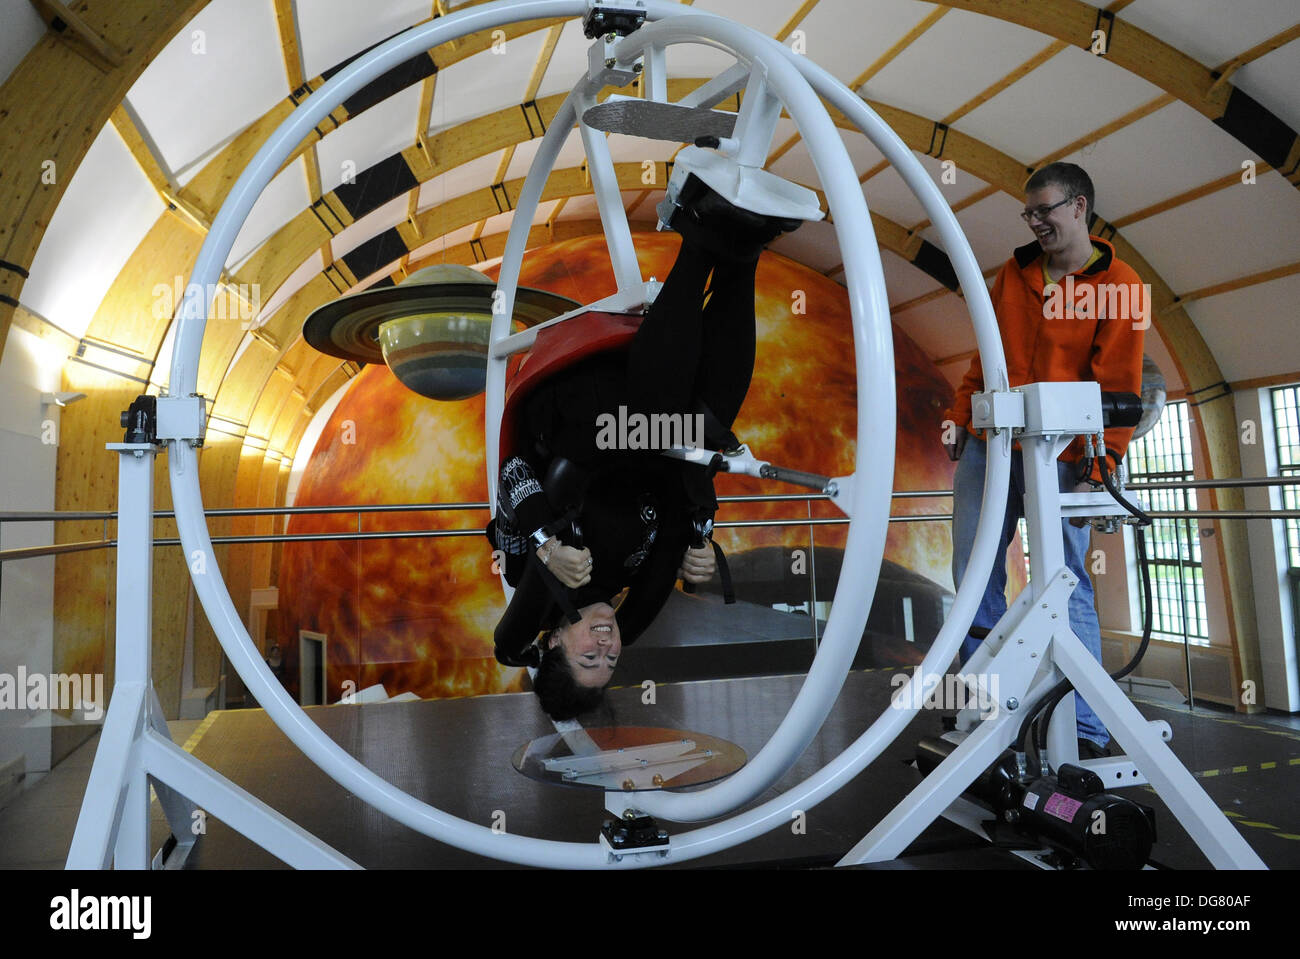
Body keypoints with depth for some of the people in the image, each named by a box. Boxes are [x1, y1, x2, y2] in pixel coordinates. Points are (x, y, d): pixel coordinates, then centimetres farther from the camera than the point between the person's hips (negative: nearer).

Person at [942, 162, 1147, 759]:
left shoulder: (1118, 284, 0)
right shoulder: (1013, 273, 16)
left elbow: (1118, 386, -7)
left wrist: (1095, 472, -14)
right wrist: (960, 415, 12)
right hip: (988, 445, 5)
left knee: (1066, 588, -4)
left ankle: (1086, 733, 5)